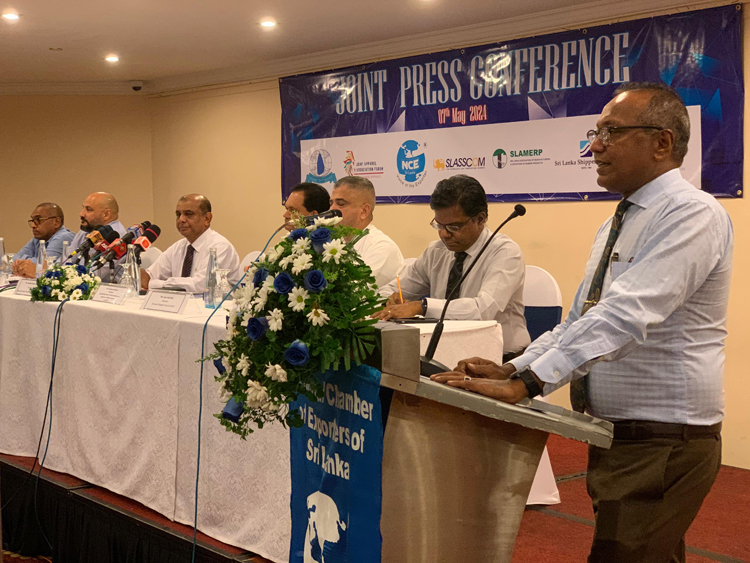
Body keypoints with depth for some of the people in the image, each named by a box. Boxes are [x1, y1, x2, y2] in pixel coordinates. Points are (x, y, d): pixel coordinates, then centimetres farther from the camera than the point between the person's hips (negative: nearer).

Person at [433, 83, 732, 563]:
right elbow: (581, 320, 15)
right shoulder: (617, 224, 14)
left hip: (663, 443, -9)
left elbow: (624, 316, -28)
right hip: (617, 434, 9)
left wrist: (525, 384, -31)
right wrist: (511, 370, 1)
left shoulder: (691, 214, -17)